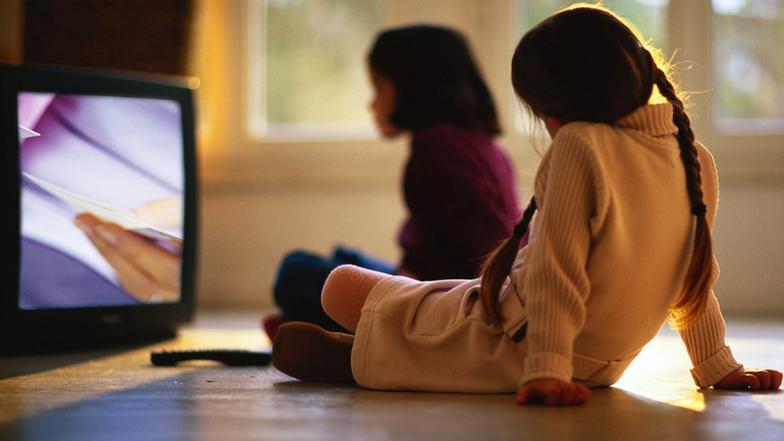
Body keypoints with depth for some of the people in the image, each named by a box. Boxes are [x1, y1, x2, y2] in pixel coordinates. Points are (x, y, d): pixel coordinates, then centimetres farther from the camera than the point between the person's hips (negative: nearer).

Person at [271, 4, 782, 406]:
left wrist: (545, 370, -25)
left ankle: (357, 357, 33)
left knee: (344, 285, 7)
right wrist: (718, 366, 16)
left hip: (505, 351, -8)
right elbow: (695, 279, 7)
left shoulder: (579, 145, -24)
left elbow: (556, 271, -26)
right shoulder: (698, 161, -3)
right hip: (599, 368, 8)